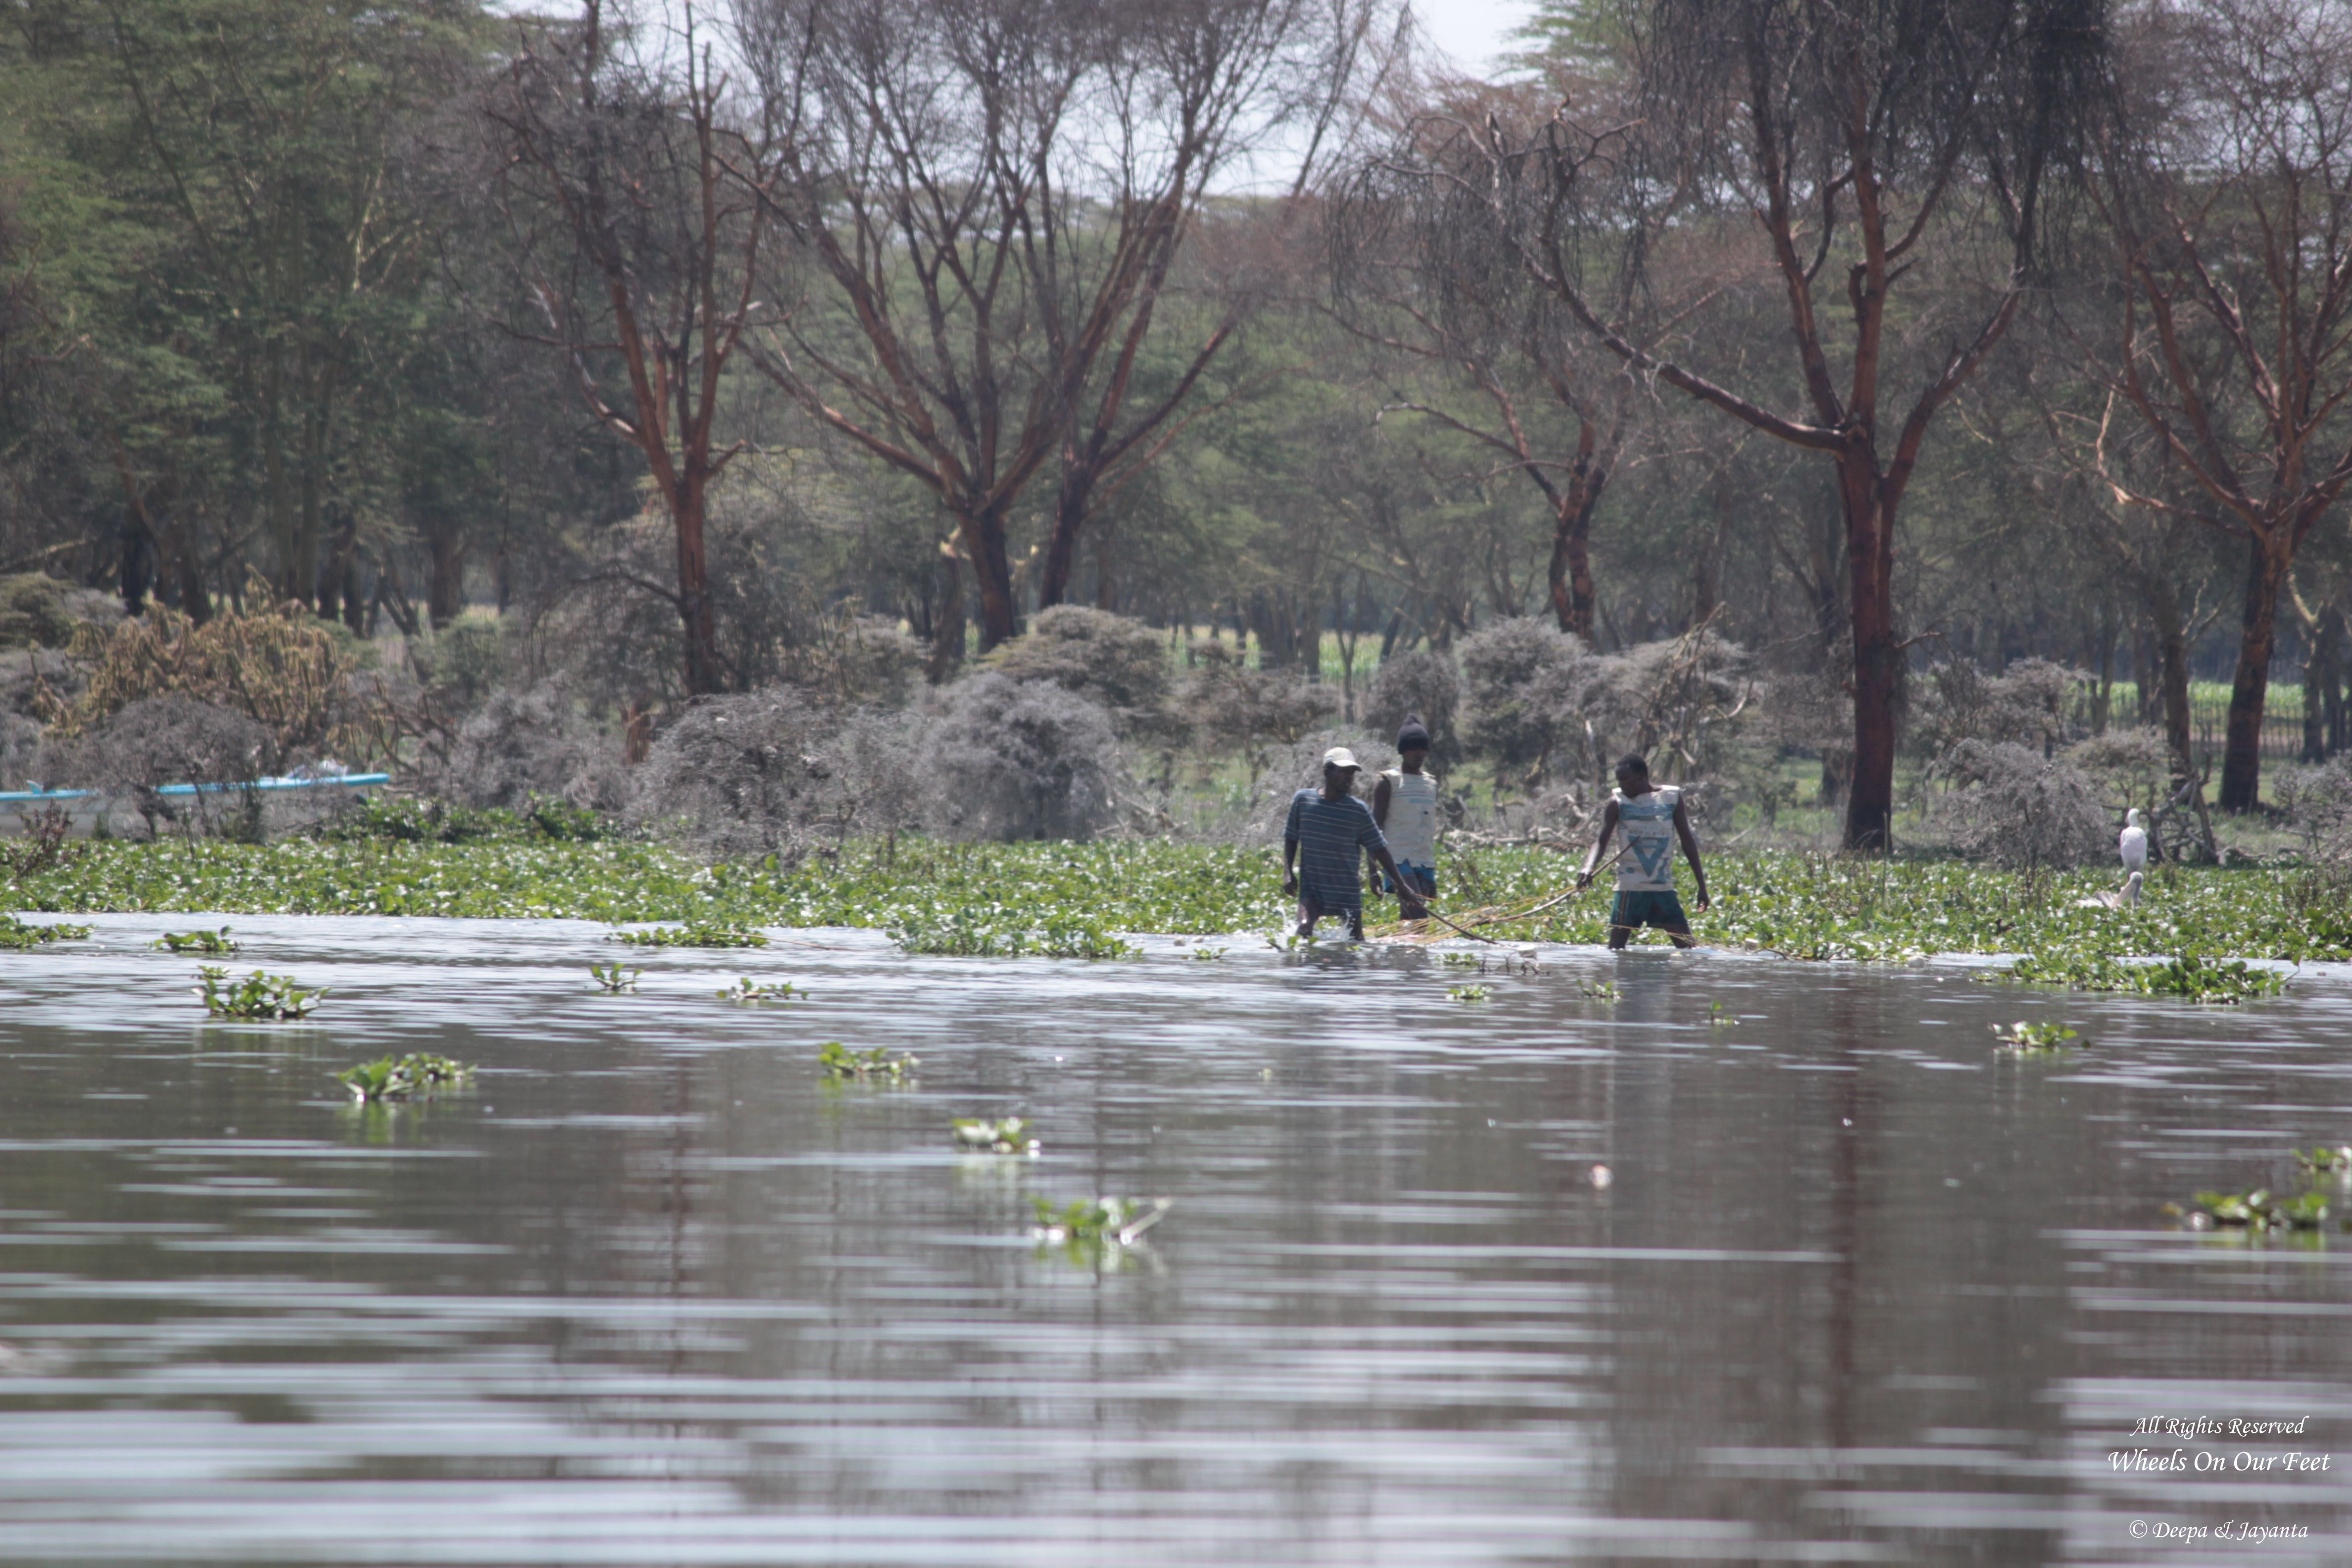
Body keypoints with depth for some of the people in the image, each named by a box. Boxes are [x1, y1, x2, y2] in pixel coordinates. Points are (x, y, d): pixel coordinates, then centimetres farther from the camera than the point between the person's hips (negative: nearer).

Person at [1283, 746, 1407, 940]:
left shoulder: (1359, 810, -2)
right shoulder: (1303, 800, -1)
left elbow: (1379, 849, 3)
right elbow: (1291, 839, 9)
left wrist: (1401, 885, 2)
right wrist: (1288, 873, -3)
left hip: (1347, 890, 1)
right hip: (1312, 887, -1)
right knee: (1304, 929, -26)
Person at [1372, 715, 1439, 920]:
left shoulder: (1431, 785, 18)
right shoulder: (1389, 782, 0)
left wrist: (1432, 877, 24)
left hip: (1425, 864, 6)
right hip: (1400, 862, -6)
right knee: (1419, 920, -21)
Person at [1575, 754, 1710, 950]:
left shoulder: (1672, 797, 4)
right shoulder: (1618, 803, -1)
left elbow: (1687, 842, 10)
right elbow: (1602, 841, -9)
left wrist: (1702, 885, 8)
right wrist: (1589, 868, -30)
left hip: (1664, 888, 2)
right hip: (1630, 889, -2)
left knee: (1688, 947, -2)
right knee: (1616, 949, -5)